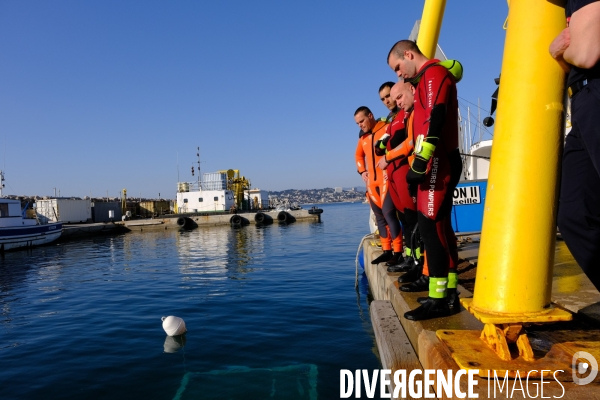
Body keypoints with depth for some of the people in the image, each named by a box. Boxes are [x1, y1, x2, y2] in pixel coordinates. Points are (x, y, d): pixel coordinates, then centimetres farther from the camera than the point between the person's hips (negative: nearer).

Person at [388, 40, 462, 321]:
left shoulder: (434, 73, -5)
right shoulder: (429, 79, 26)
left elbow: (434, 121, -19)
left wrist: (420, 162, -24)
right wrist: (421, 163, 18)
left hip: (437, 165, -10)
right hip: (437, 165, 10)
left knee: (431, 228, -12)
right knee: (439, 228, 10)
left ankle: (439, 300, -8)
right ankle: (448, 293, 16)